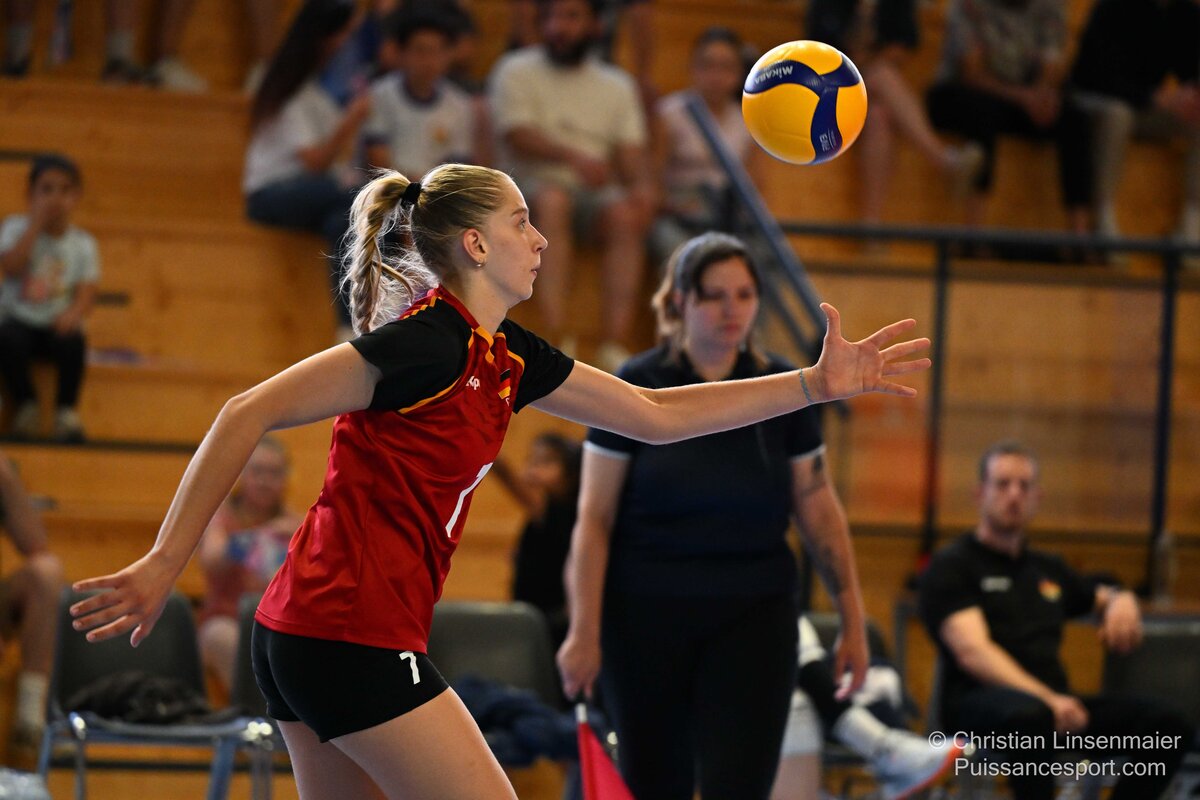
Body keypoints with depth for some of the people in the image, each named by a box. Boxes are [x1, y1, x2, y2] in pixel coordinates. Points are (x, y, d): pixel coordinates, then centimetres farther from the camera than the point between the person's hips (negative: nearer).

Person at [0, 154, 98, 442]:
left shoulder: (83, 243, 3)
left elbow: (86, 294, -5)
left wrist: (74, 312, -29)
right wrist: (37, 223, -18)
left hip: (57, 324, 0)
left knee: (72, 342, -34)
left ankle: (67, 410, -15)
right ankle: (24, 405, -10)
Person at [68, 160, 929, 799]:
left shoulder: (505, 356, 13)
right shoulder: (430, 338, -14)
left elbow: (654, 414, 21)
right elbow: (249, 414, -17)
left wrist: (815, 383, 17)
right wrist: (163, 565, -20)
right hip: (356, 637, -9)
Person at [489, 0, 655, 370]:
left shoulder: (617, 85, 19)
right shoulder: (516, 72, 9)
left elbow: (632, 151, 9)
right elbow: (518, 135, -7)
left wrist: (643, 185, -14)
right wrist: (573, 157, -24)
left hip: (595, 190, 3)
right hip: (533, 182, -3)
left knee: (624, 213, -31)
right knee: (552, 200, -37)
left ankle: (614, 344, -41)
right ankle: (557, 336, -47)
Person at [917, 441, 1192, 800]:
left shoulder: (1049, 569, 26)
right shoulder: (952, 566, 4)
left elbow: (1104, 597, 42)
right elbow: (972, 652, -11)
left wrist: (1122, 602, 13)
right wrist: (1046, 699, -28)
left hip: (1053, 702, 7)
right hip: (979, 702, -6)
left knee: (1169, 728, -18)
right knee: (1030, 716, -43)